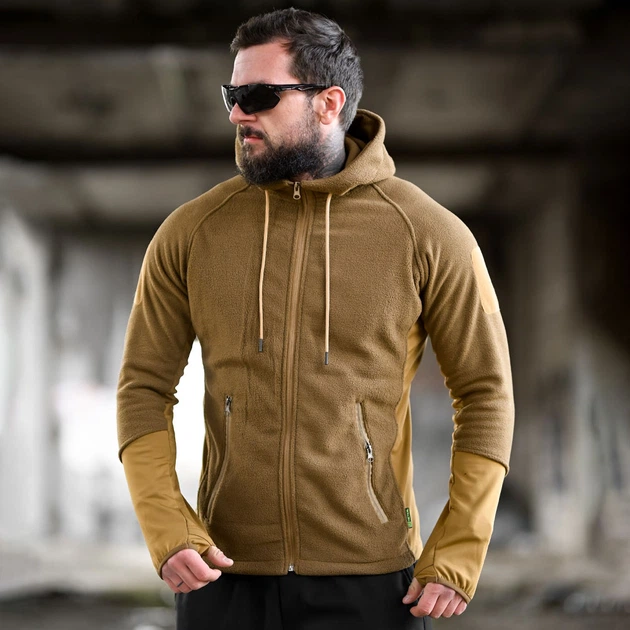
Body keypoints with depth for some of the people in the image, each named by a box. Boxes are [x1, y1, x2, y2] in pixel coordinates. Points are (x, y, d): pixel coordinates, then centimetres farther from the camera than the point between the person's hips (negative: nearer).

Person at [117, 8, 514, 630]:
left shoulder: (431, 237, -4)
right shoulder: (189, 233, 1)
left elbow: (485, 393, 0)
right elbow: (144, 387, 4)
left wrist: (458, 555, -5)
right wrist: (166, 528, -9)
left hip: (370, 578, -1)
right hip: (225, 574, 2)